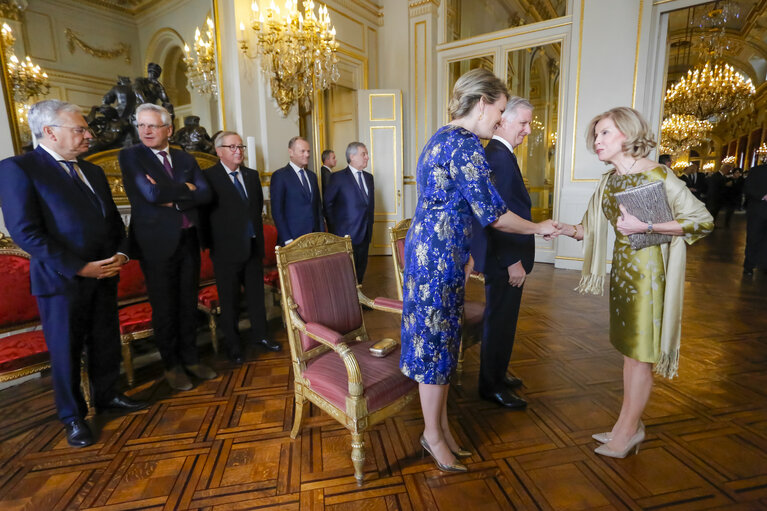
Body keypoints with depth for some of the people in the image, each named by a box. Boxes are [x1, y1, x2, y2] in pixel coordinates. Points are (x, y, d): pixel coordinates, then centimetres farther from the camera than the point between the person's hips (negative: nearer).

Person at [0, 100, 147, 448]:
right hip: (62, 279, -6)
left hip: (104, 274, 6)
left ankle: (107, 396, 35)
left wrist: (121, 253, -1)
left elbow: (113, 219, 16)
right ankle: (72, 417, 27)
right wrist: (80, 268, -18)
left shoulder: (92, 171, 13)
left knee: (106, 342, 15)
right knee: (66, 350, 9)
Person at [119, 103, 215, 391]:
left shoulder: (185, 159, 11)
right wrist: (185, 189, -6)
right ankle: (171, 366, 23)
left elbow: (205, 194, -3)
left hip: (188, 241, 4)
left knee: (188, 304, 12)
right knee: (164, 308, 7)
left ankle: (190, 358, 27)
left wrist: (173, 198, -14)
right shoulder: (130, 156, -2)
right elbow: (151, 193, -18)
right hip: (157, 243, -4)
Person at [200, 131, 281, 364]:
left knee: (256, 293, 15)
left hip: (253, 246, 5)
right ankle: (233, 345, 24)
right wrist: (210, 243, -9)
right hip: (227, 249, -5)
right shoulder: (209, 177, -8)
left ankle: (259, 334, 32)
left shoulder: (252, 175, 10)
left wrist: (256, 232, 10)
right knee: (229, 300, 8)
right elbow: (204, 213, -9)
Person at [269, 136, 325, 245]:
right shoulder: (279, 176, -4)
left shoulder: (312, 175, 15)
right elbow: (277, 211, -9)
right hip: (293, 238, -5)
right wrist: (287, 240, -14)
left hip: (316, 237, 5)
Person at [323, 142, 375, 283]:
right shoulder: (338, 177, -6)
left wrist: (370, 225, 12)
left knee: (360, 272, 13)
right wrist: (335, 227, -5)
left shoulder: (369, 177, 14)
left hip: (365, 234, 6)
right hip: (346, 234, -6)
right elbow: (328, 203, -4)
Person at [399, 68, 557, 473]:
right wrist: (539, 228, 1)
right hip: (438, 257, -10)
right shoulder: (466, 144, -15)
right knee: (436, 341, 3)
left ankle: (440, 427, 32)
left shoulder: (441, 138, 17)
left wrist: (463, 254, 24)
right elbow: (492, 213, -16)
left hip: (431, 251, 10)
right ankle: (434, 435, 23)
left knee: (438, 338, 16)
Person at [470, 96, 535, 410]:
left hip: (504, 255, 11)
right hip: (505, 257, -11)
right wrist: (513, 261, -22)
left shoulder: (497, 154, 15)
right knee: (500, 320, 2)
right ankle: (491, 386, 19)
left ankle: (496, 374, 37)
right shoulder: (500, 157, -19)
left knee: (501, 318, 20)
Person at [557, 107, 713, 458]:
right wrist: (562, 228, -6)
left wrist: (645, 226, -23)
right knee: (629, 347, 14)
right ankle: (628, 425, 28)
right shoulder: (609, 180, 7)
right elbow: (592, 227, 11)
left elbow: (703, 221, -13)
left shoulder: (656, 175, -14)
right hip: (622, 267, 7)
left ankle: (628, 429, 19)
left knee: (640, 352, 4)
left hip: (647, 268, -7)